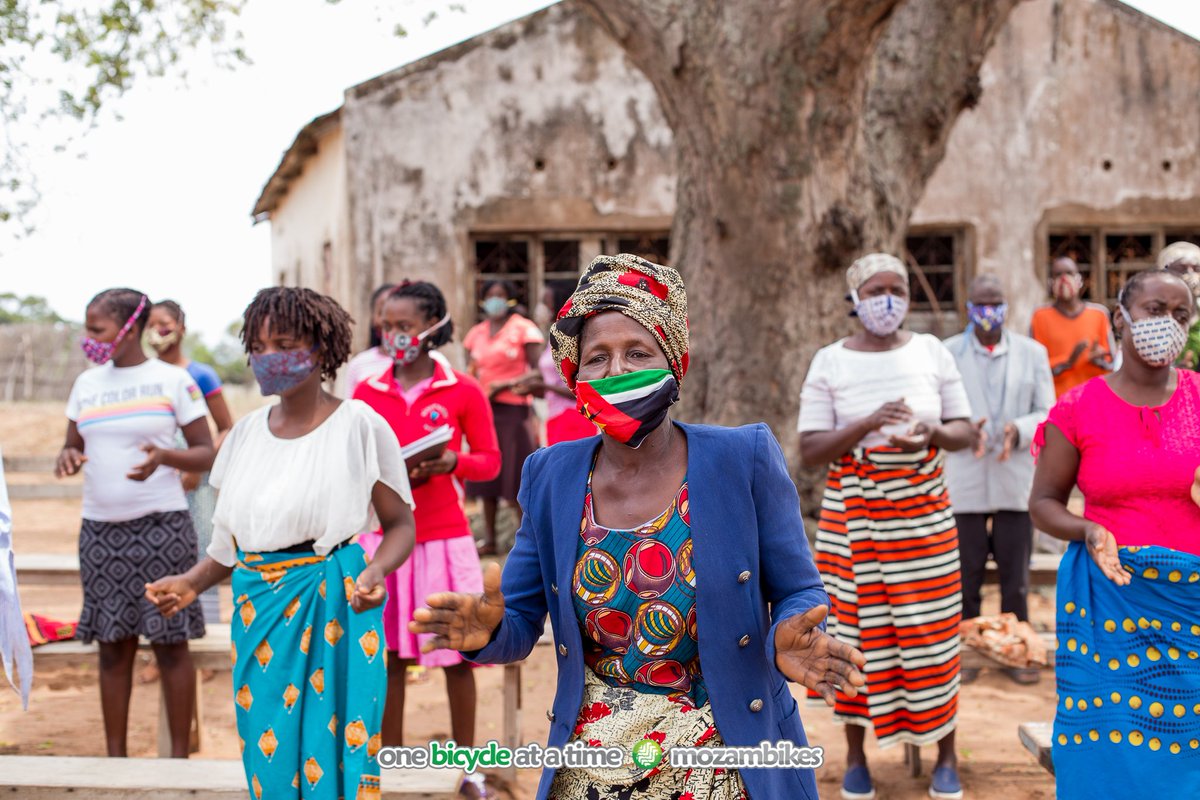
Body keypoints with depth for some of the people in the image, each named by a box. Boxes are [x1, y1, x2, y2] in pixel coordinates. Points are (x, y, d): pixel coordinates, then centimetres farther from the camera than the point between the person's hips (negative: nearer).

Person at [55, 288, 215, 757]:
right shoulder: (87, 384, 11)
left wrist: (163, 456, -21)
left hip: (160, 525, -4)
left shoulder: (172, 380, -2)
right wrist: (67, 457, -9)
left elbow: (205, 454, -2)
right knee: (113, 645, 5)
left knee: (170, 642, -1)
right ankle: (115, 755, 12)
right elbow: (73, 445, 15)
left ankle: (179, 755, 6)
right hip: (100, 528, 4)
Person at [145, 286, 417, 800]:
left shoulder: (359, 425, -6)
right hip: (257, 611, 5)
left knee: (330, 750, -2)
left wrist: (375, 570, -23)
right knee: (267, 752, 9)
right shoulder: (247, 433, 9)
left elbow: (400, 525, -4)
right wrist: (192, 583, -1)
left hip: (332, 607, -5)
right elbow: (231, 537, 15)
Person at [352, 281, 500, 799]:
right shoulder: (367, 393, 2)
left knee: (457, 652, 5)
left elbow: (490, 461, 1)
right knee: (389, 653, 6)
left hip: (444, 537, -2)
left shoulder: (463, 392, -4)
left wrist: (451, 463, -18)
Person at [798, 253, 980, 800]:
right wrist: (867, 424, -22)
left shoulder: (931, 352, 3)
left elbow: (967, 432, 5)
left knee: (931, 636, 2)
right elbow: (809, 451, -8)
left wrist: (931, 433, -17)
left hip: (925, 519, 1)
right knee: (858, 635, 4)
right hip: (852, 523, -1)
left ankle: (946, 756, 17)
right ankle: (856, 754, 20)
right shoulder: (830, 362, -2)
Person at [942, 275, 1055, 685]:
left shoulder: (1032, 353, 9)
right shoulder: (947, 353, 6)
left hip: (1016, 482, 1)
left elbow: (1047, 414, 5)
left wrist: (1017, 431, -16)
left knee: (1016, 580, 4)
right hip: (965, 482, -1)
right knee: (965, 576, 3)